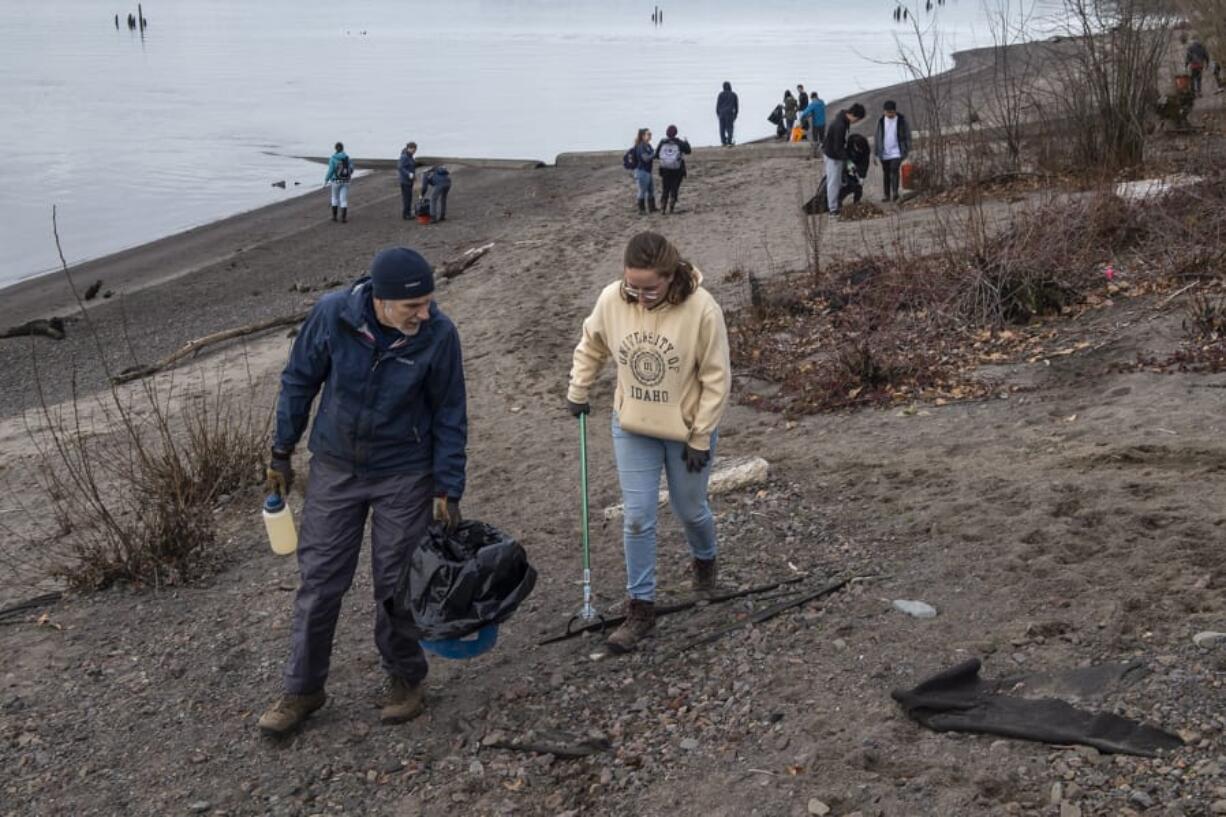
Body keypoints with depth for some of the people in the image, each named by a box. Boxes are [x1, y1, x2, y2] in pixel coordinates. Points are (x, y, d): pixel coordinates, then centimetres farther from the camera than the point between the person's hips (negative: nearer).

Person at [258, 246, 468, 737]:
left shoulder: (438, 334, -19)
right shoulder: (333, 314, -18)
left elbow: (449, 415, -7)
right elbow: (299, 381, -2)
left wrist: (449, 490, -7)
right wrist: (281, 453, 3)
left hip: (404, 475, -1)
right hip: (334, 469, 1)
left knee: (397, 584, 7)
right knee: (319, 581, 7)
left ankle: (405, 680, 30)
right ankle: (303, 688, 24)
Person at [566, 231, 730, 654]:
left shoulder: (701, 309, -25)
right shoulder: (611, 299, -15)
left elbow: (716, 379, -16)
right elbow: (590, 347, 6)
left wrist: (700, 438, -13)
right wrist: (578, 392, 12)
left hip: (688, 431, -2)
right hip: (632, 429, 2)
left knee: (690, 510, 17)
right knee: (637, 519, 3)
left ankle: (704, 559, 50)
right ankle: (641, 606, 16)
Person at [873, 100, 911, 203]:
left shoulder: (901, 120, -3)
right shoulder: (881, 121, 4)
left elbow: (907, 136, 1)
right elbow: (877, 137, 8)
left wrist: (906, 151, -5)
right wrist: (876, 153, 6)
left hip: (896, 152, -3)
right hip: (884, 154, 3)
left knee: (894, 170, -19)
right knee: (886, 174, 8)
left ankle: (895, 192, -21)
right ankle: (887, 194, 16)